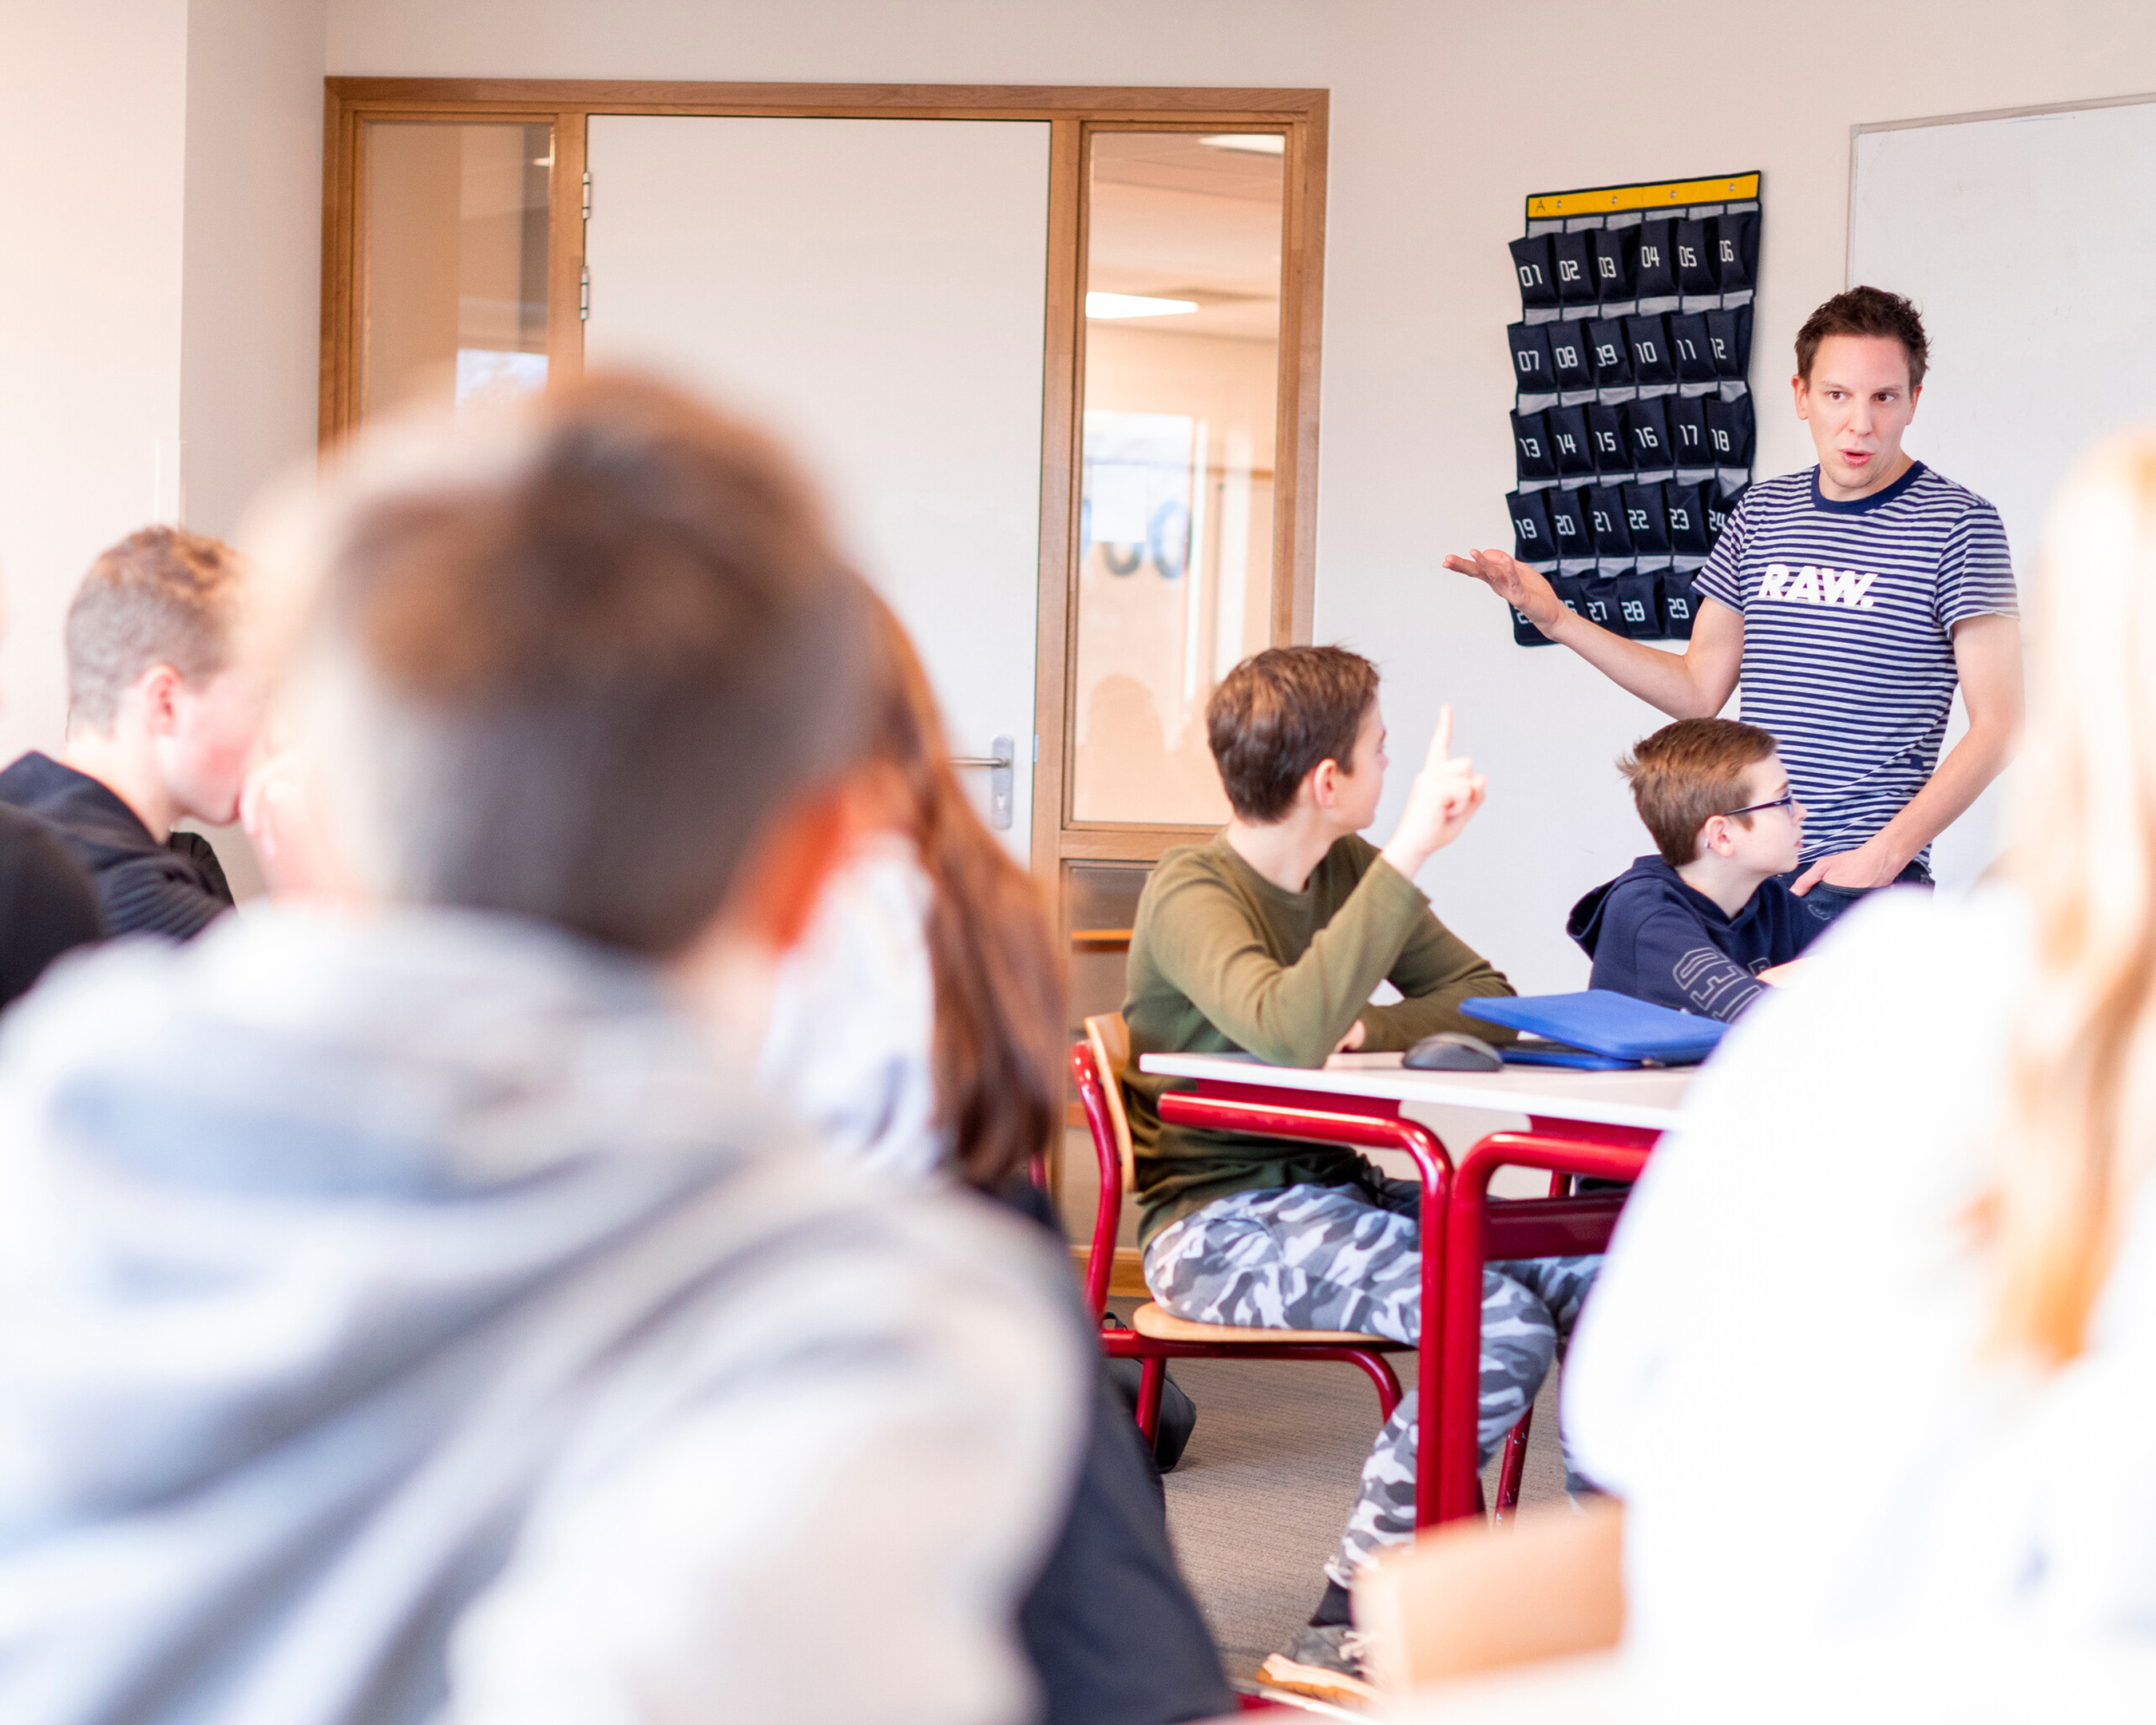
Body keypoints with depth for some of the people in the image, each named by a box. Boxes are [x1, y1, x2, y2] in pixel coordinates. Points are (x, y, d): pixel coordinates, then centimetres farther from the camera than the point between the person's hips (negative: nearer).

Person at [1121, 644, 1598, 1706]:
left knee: (1607, 1277, -12)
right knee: (1499, 1328, -28)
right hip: (1218, 1221, -7)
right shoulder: (1192, 893, -15)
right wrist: (1409, 855, -33)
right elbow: (1289, 1032, -34)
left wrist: (1371, 1030, -12)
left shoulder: (1350, 871, 8)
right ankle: (1340, 1639, -17)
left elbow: (1487, 1001, 8)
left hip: (1328, 1191, 7)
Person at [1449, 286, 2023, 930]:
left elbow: (1997, 726, -8)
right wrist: (1558, 621, 9)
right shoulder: (1763, 512, 13)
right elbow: (1699, 690, 18)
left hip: (1861, 880, -5)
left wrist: (1882, 857, -14)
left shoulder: (1957, 523, -4)